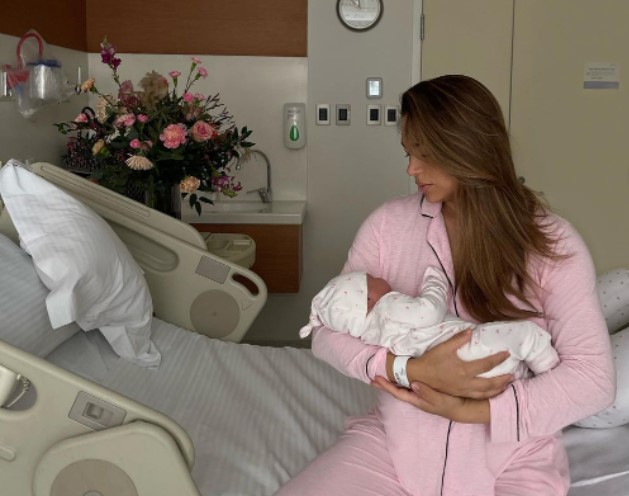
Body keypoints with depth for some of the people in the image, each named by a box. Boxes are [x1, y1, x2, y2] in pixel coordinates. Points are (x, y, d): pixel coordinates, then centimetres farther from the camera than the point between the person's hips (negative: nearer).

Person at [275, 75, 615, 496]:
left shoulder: (553, 243, -7)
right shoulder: (389, 223, -2)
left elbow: (594, 379, -13)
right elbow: (328, 333, -3)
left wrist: (468, 410, -21)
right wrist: (414, 369, -20)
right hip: (392, 444, 2)